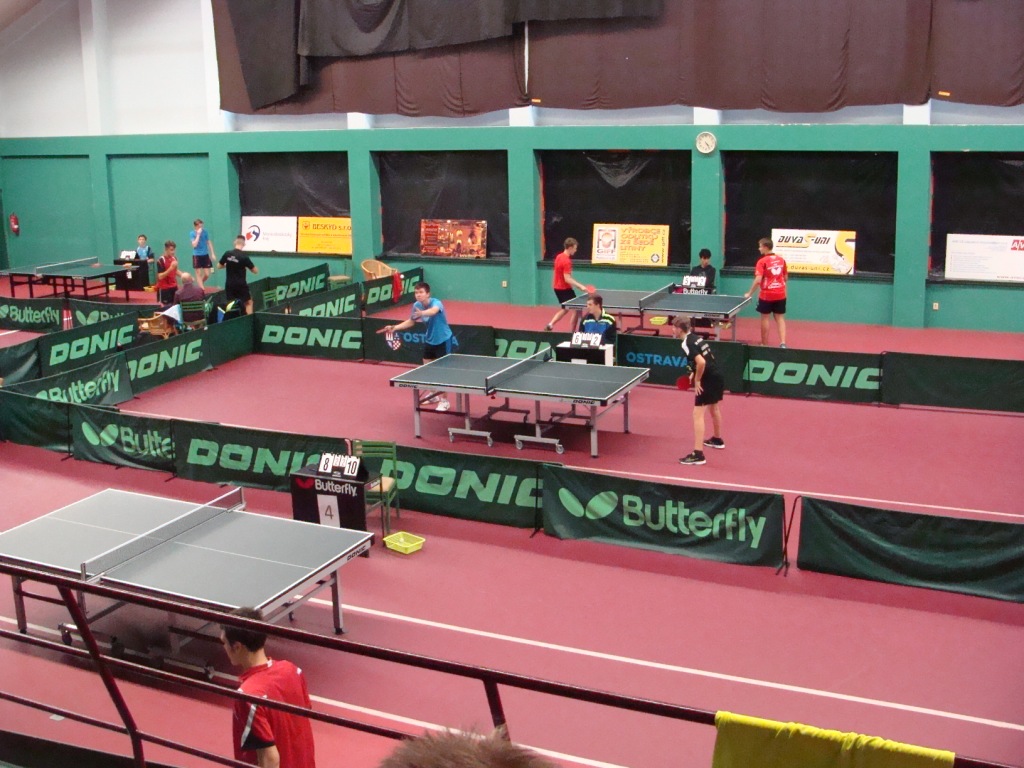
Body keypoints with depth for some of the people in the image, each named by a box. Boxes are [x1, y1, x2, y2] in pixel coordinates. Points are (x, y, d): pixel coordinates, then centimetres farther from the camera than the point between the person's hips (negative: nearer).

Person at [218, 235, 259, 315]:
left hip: (229, 284, 4)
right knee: (248, 302, 11)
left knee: (230, 304, 13)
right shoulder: (244, 257, -15)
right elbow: (256, 271, -8)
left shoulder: (227, 254, -5)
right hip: (241, 284, -4)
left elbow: (219, 266, 9)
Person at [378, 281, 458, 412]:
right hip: (429, 340, 7)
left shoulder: (436, 302, -28)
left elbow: (434, 311, -54)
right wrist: (395, 328, -6)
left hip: (443, 340, -7)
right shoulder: (416, 305, -10)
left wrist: (422, 313, -75)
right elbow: (411, 321, 7)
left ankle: (444, 400, 6)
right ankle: (434, 394, 34)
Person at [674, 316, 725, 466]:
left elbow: (701, 362, -28)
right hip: (718, 377, 10)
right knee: (714, 409, 30)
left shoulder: (687, 344, -16)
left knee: (698, 415, -10)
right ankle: (717, 439, 53)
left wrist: (697, 381, -16)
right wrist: (695, 373, 17)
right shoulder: (698, 338, 12)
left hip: (708, 381, -10)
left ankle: (698, 455, -16)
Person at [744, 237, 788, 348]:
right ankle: (783, 343, -5)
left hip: (767, 295, -4)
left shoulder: (762, 261, -13)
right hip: (780, 295, 5)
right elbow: (785, 277, 14)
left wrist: (749, 293, -11)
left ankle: (765, 344, 15)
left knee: (765, 318, 8)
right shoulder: (781, 260, 4)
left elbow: (758, 280, -20)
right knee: (780, 318, 8)